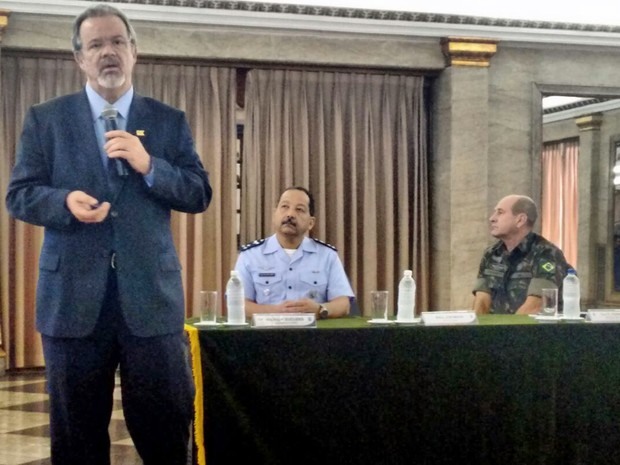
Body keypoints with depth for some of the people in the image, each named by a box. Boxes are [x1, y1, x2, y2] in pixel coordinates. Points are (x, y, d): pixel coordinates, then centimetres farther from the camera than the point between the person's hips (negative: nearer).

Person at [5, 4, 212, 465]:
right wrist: (64, 201, -17)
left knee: (166, 427, 6)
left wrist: (148, 166, -12)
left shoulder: (170, 121, 9)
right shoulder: (45, 119, 7)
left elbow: (200, 195, 4)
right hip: (74, 294, 0)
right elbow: (18, 195, 3)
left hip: (150, 293, 0)